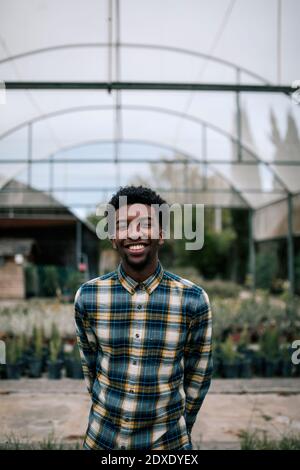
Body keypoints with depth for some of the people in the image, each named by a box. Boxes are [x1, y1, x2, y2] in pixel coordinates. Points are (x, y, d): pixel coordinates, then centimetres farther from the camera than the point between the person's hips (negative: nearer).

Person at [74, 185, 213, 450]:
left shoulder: (194, 300, -13)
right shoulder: (88, 297, -10)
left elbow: (198, 374, 0)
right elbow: (90, 366, 4)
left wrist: (181, 428, 8)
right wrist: (108, 413, 12)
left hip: (168, 441, -1)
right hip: (102, 438, 1)